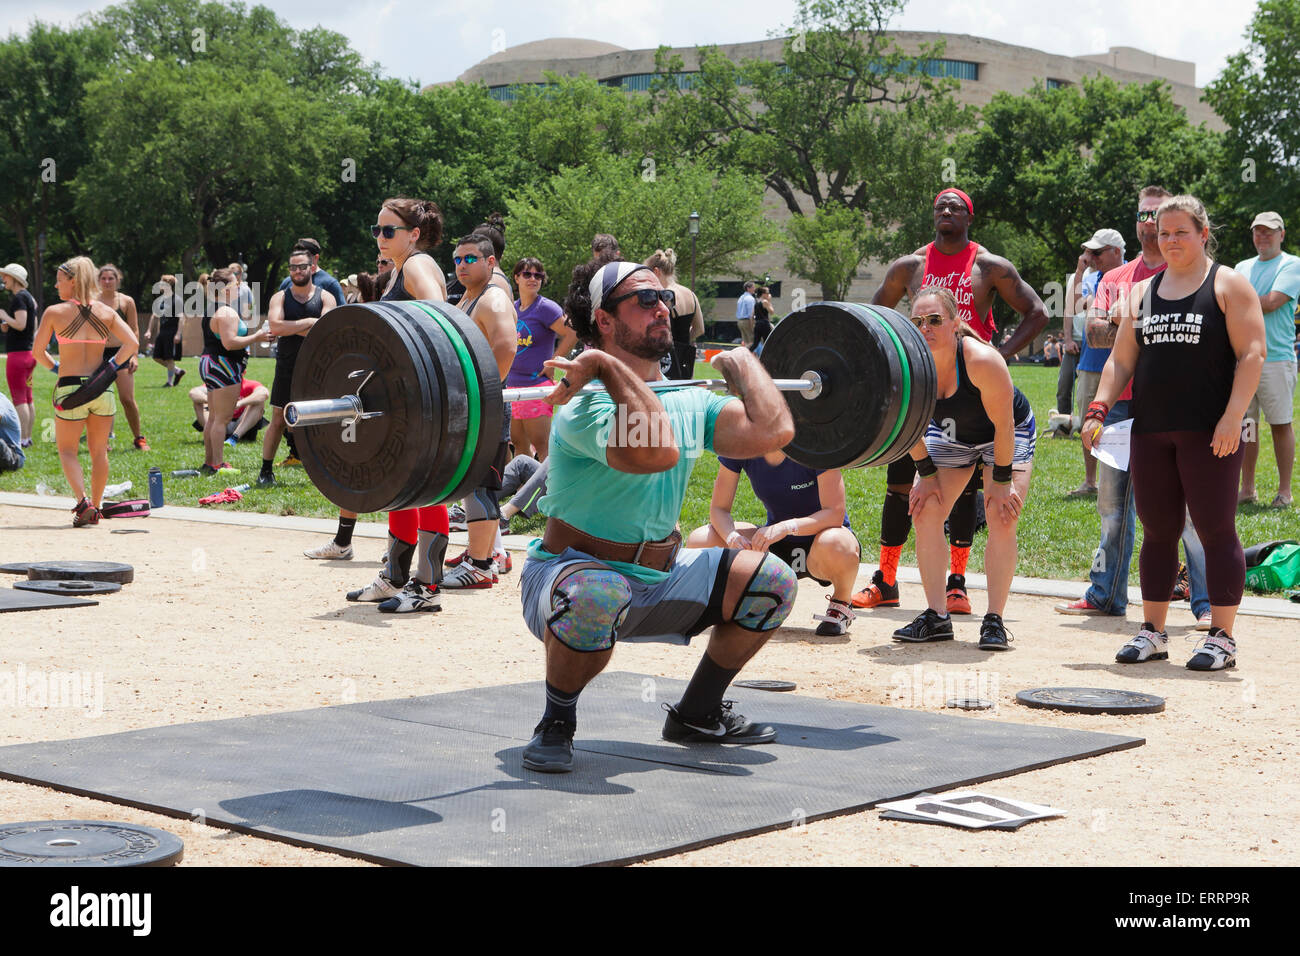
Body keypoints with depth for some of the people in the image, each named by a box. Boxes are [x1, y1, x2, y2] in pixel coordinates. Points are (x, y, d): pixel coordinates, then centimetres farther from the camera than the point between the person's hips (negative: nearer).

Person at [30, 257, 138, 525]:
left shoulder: (54, 312, -5)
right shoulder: (106, 311, 2)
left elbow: (38, 351, -1)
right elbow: (132, 343, -5)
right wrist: (112, 366, 4)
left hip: (70, 387, -3)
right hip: (102, 388, 3)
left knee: (67, 450, 9)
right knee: (99, 451, 14)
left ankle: (83, 502, -10)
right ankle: (94, 508, 18)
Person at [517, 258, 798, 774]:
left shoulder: (691, 403, 3)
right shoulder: (587, 404, -22)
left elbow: (773, 430, -12)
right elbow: (656, 452, -42)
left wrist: (742, 363, 3)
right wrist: (609, 366, -35)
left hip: (660, 576, 7)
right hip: (573, 573, -7)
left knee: (770, 581, -3)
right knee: (597, 598, -41)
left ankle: (696, 714, 15)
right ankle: (556, 725, -12)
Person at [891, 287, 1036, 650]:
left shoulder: (982, 360, -37)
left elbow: (1003, 425, -26)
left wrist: (1001, 482, -21)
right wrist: (926, 474, -6)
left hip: (1009, 435, -4)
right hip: (949, 436, 4)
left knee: (1002, 519, -18)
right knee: (925, 511, -10)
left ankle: (994, 620, -11)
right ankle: (937, 616, -2)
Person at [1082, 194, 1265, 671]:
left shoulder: (1229, 284, 2)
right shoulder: (1142, 292, 17)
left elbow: (1251, 354, -6)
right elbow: (1121, 360, 17)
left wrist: (1232, 417, -17)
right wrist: (1099, 408, 2)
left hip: (1208, 432, -5)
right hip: (1150, 431, 5)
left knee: (1216, 529, -4)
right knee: (1157, 532, 8)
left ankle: (1221, 637, 2)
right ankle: (1152, 632, 16)